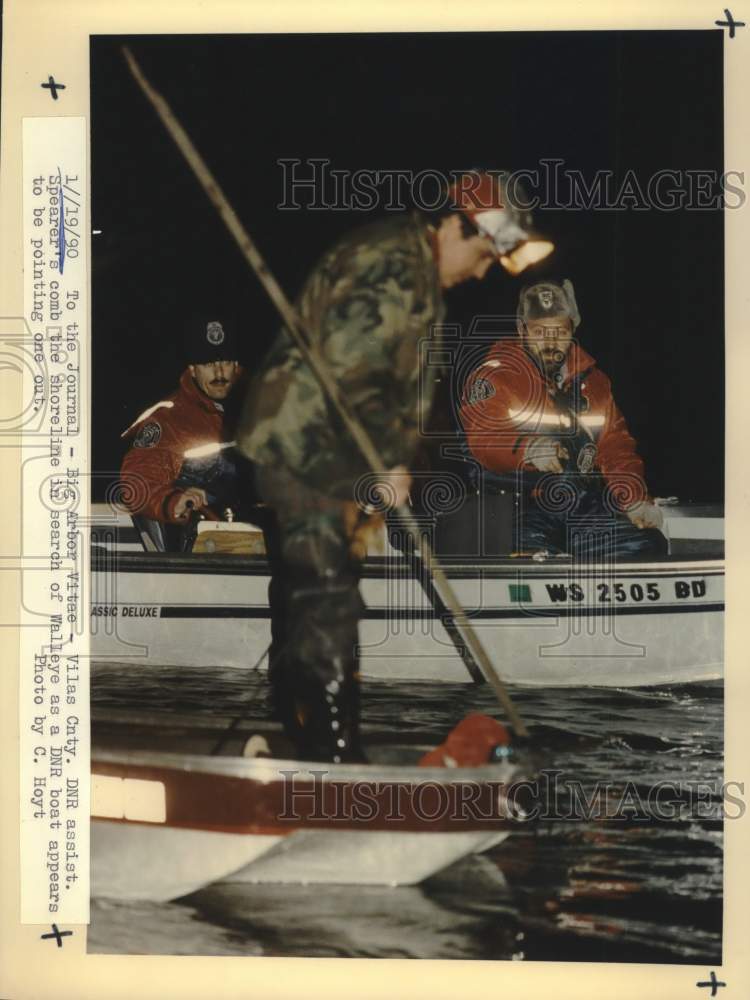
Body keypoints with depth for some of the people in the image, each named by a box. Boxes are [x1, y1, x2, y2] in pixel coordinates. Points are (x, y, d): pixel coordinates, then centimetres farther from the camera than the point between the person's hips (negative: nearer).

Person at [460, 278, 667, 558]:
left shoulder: (591, 379, 18)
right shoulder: (494, 376, -1)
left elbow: (615, 445, 15)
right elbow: (484, 440, -16)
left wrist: (635, 500, -2)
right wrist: (528, 450, -36)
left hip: (586, 503, 5)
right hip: (520, 502, -5)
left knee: (648, 545, -11)